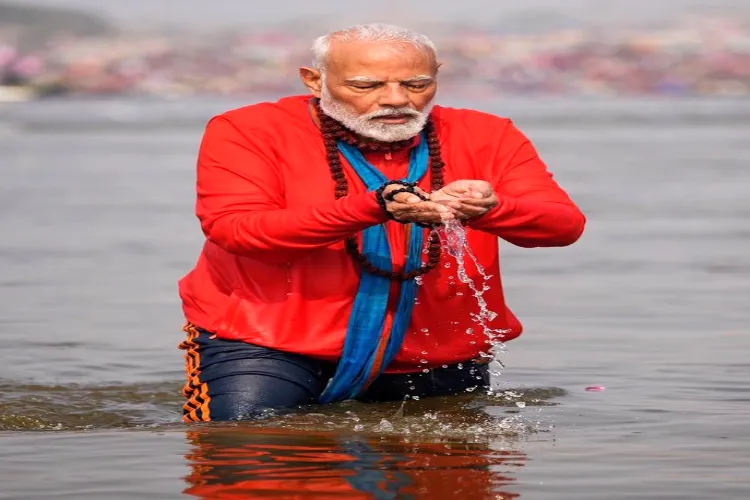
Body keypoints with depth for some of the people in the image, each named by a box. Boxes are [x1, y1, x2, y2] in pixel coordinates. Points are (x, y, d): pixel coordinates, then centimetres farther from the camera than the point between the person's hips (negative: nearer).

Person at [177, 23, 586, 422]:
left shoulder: (484, 137, -1)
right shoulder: (249, 132, -10)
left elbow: (565, 224, -11)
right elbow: (233, 229, -24)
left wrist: (489, 209, -36)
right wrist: (374, 207, -34)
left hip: (437, 353, 3)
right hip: (269, 343, -3)